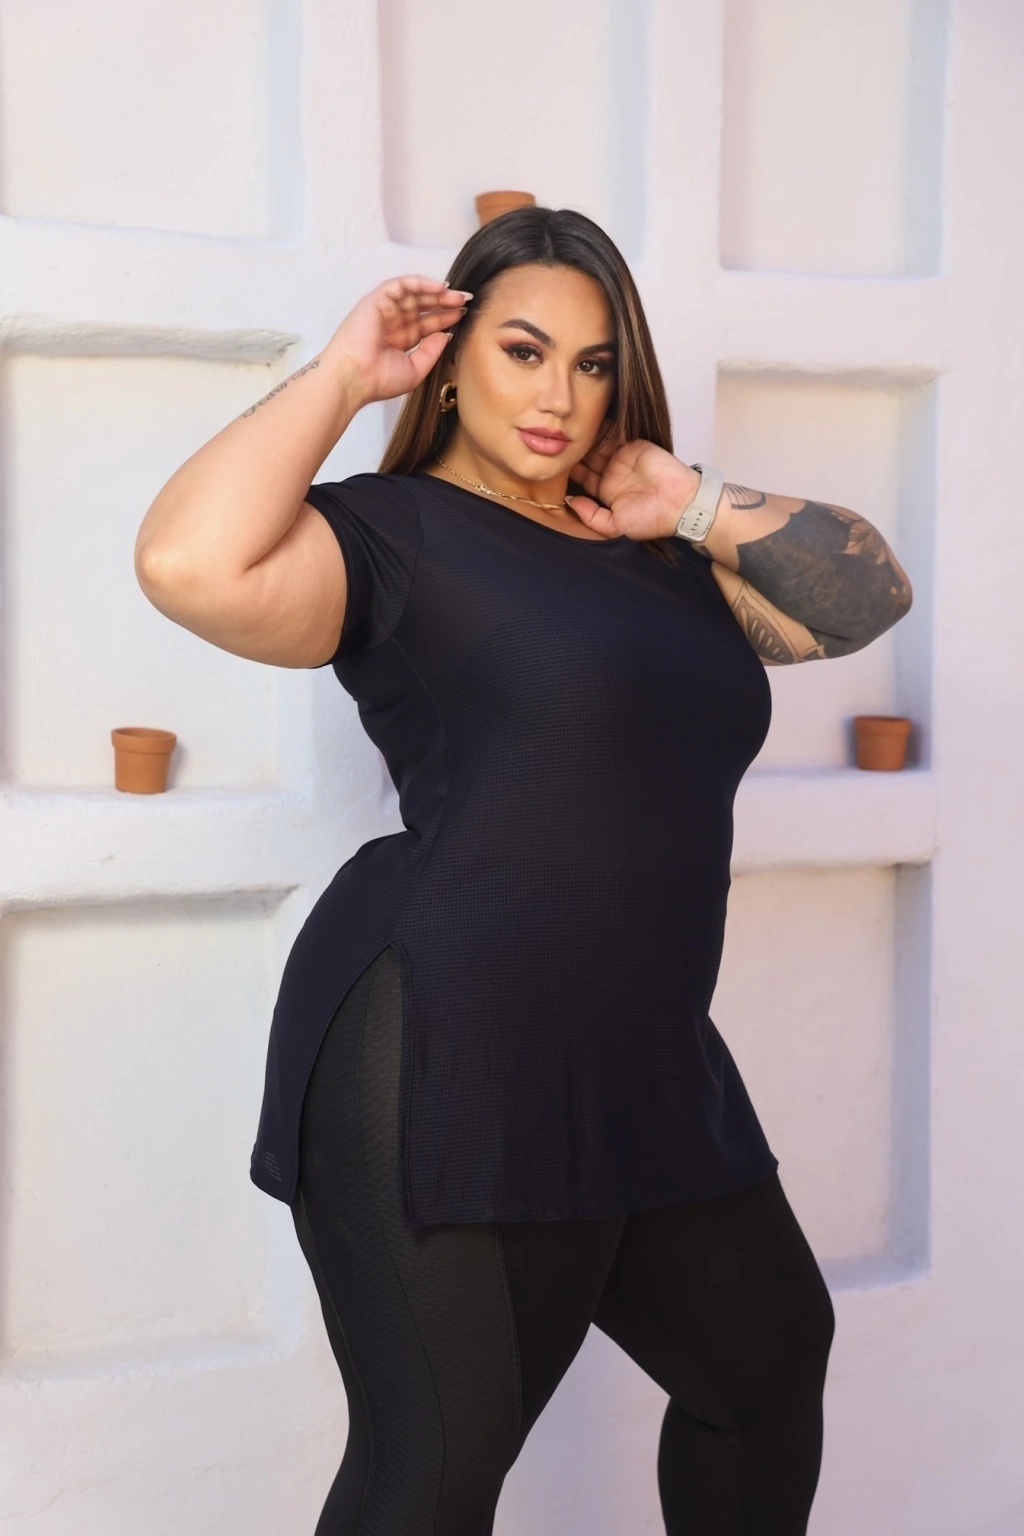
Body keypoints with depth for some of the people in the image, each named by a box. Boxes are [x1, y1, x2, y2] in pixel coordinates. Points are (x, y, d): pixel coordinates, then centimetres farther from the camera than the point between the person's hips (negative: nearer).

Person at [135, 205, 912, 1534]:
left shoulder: (652, 550, 16)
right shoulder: (392, 533, -7)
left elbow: (869, 594, 14)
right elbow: (192, 564, -27)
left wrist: (699, 507, 1)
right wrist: (344, 375, -15)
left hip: (644, 1062, 8)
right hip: (442, 1059, -8)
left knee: (772, 1362, 23)